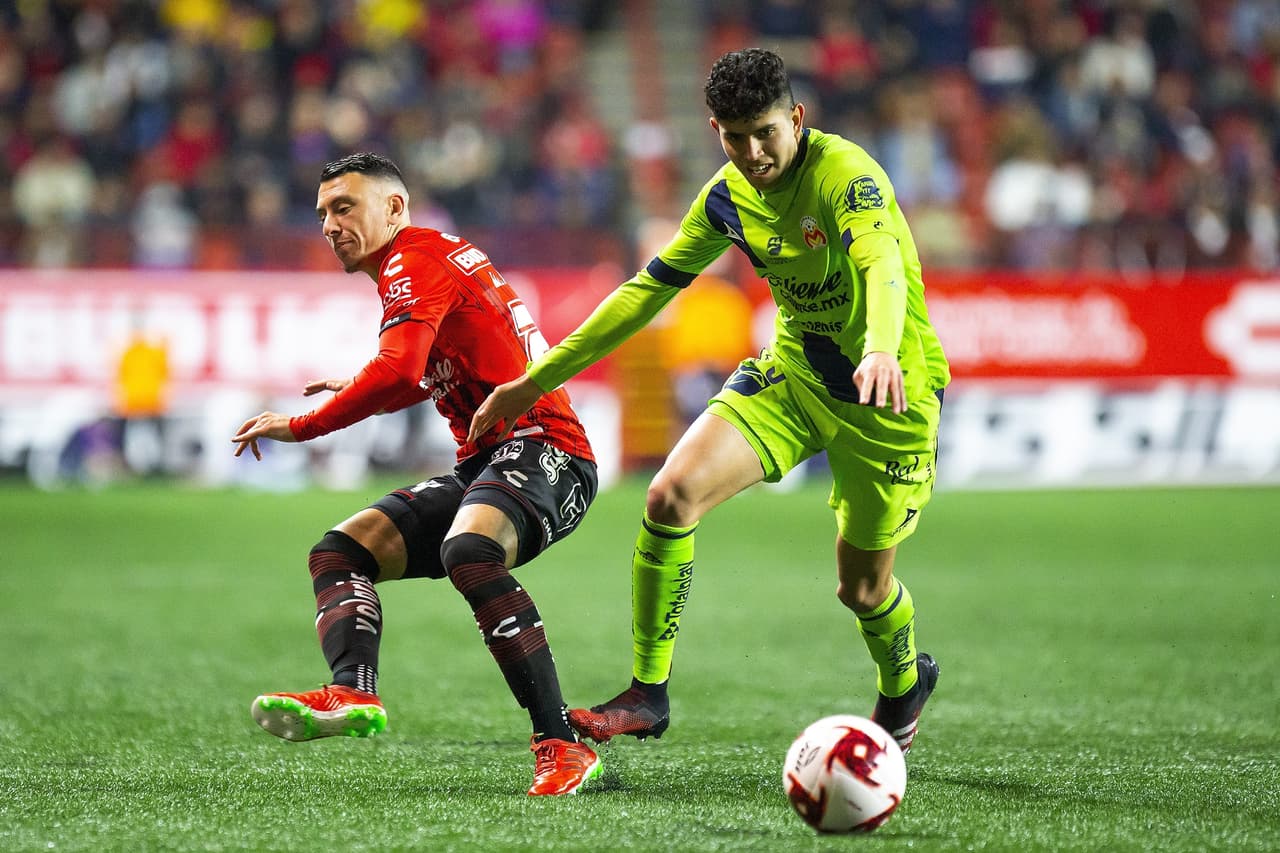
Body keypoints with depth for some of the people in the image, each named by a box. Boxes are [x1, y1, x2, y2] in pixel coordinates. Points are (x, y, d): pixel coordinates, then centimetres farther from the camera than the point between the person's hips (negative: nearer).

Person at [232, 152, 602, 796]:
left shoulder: (414, 260, -6)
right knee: (338, 552, 0)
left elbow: (396, 373, -21)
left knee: (467, 552, -37)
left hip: (539, 449, -11)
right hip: (482, 465, 11)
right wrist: (359, 394, 27)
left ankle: (561, 746, -37)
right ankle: (353, 692, -27)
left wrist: (299, 426, -12)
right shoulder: (433, 259, 24)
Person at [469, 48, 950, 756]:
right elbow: (647, 290, 7)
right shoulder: (727, 198, -2)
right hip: (792, 370, 5)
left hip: (887, 386, -5)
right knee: (672, 494, -17)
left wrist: (881, 352, -64)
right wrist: (535, 381, 7)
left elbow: (883, 265, -41)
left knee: (862, 587, 3)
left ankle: (904, 684, 39)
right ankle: (648, 694, -6)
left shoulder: (844, 174, -23)